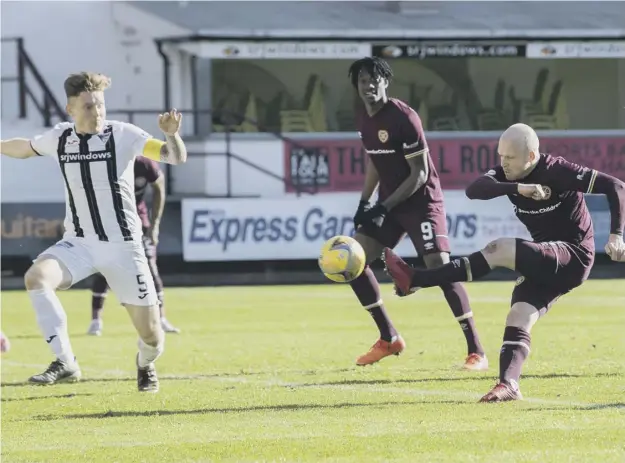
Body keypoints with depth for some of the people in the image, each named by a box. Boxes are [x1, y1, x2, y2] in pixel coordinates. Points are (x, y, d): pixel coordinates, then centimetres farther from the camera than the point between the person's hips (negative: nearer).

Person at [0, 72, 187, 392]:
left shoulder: (122, 135, -10)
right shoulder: (59, 138, 1)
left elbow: (176, 157, -19)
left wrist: (171, 135, -39)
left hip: (122, 246, -2)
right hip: (78, 243, 2)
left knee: (151, 335, -2)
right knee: (35, 278, -29)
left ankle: (145, 365, 37)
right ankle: (65, 363, -24)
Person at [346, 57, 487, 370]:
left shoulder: (403, 118, -19)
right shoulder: (363, 120, 4)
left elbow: (419, 174, -18)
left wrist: (384, 208, -22)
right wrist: (364, 203, 9)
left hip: (421, 201, -8)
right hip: (388, 203, 8)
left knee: (440, 268, -20)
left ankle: (476, 351, -17)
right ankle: (388, 339, 15)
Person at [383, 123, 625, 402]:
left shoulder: (558, 172, -16)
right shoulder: (507, 175, 2)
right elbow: (474, 190, -18)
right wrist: (518, 188, -34)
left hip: (573, 257, -8)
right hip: (546, 264, 8)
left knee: (499, 250, -24)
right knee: (518, 320, -13)